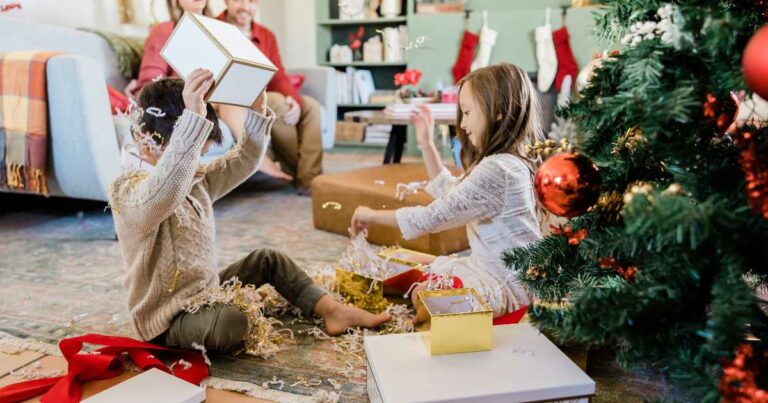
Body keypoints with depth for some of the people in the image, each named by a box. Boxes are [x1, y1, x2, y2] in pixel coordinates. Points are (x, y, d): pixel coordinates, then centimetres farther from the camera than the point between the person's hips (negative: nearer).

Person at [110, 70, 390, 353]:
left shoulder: (195, 180, 6)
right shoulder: (127, 190, -21)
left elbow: (241, 163, 7)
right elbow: (164, 192, -45)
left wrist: (257, 112, -8)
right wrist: (194, 118, -54)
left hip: (208, 291, 9)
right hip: (170, 319, -9)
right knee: (230, 322, -36)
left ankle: (332, 310, 8)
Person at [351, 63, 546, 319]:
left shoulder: (497, 169, -27)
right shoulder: (511, 160, 5)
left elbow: (431, 218, -25)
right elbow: (452, 193, 17)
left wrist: (372, 215, -10)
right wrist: (427, 145, 13)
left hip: (506, 286, -10)